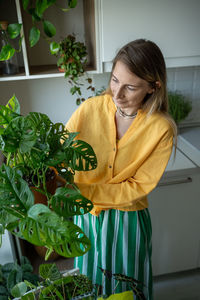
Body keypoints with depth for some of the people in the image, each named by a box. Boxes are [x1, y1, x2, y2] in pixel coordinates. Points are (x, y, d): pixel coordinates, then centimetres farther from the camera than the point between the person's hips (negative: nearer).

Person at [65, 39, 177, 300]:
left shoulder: (161, 129, -20)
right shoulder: (91, 108, -15)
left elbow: (140, 186, -18)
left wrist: (83, 191, -25)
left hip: (128, 219, -1)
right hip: (86, 214, 2)